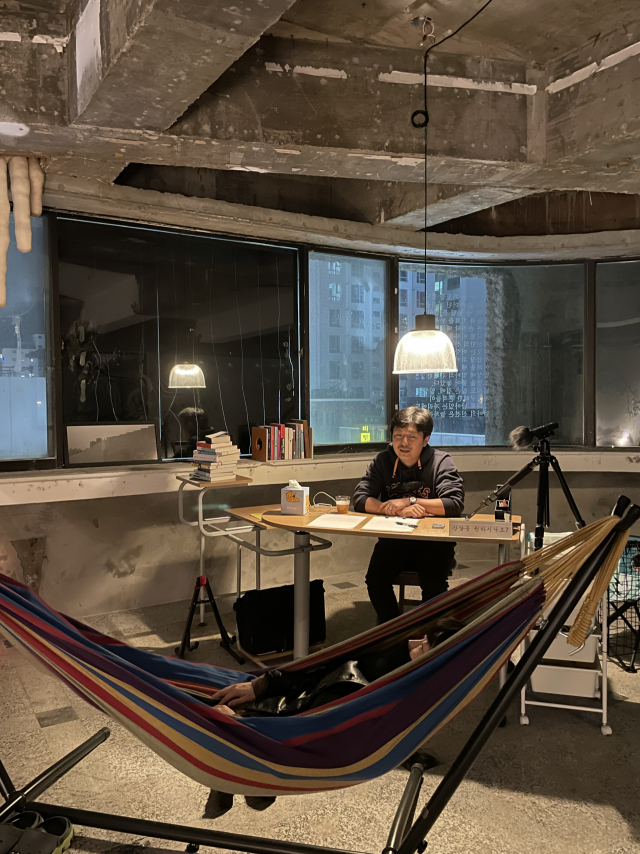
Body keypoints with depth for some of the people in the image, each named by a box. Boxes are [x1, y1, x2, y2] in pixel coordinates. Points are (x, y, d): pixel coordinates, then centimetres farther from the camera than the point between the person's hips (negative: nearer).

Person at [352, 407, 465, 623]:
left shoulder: (441, 462, -4)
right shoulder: (382, 461, 3)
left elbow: (455, 504, -16)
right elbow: (360, 500, -7)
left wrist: (409, 501, -21)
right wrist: (399, 510, -21)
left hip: (433, 541, -2)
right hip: (393, 539, 2)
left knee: (434, 584, -26)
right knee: (375, 577, -22)